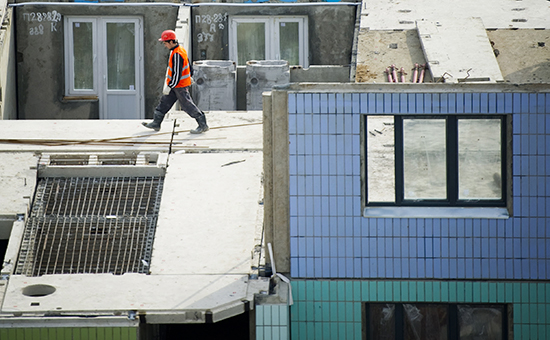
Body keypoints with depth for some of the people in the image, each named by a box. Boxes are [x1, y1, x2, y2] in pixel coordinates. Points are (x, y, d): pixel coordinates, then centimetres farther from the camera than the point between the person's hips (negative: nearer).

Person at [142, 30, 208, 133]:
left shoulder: (177, 55, -26)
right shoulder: (180, 49, 5)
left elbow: (177, 74, -27)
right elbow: (188, 64, 19)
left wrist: (169, 86, -22)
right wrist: (189, 76, 31)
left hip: (180, 86, -10)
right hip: (175, 85, 10)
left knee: (187, 105, -3)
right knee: (164, 102, 14)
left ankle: (203, 125, 4)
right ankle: (156, 123, 23)